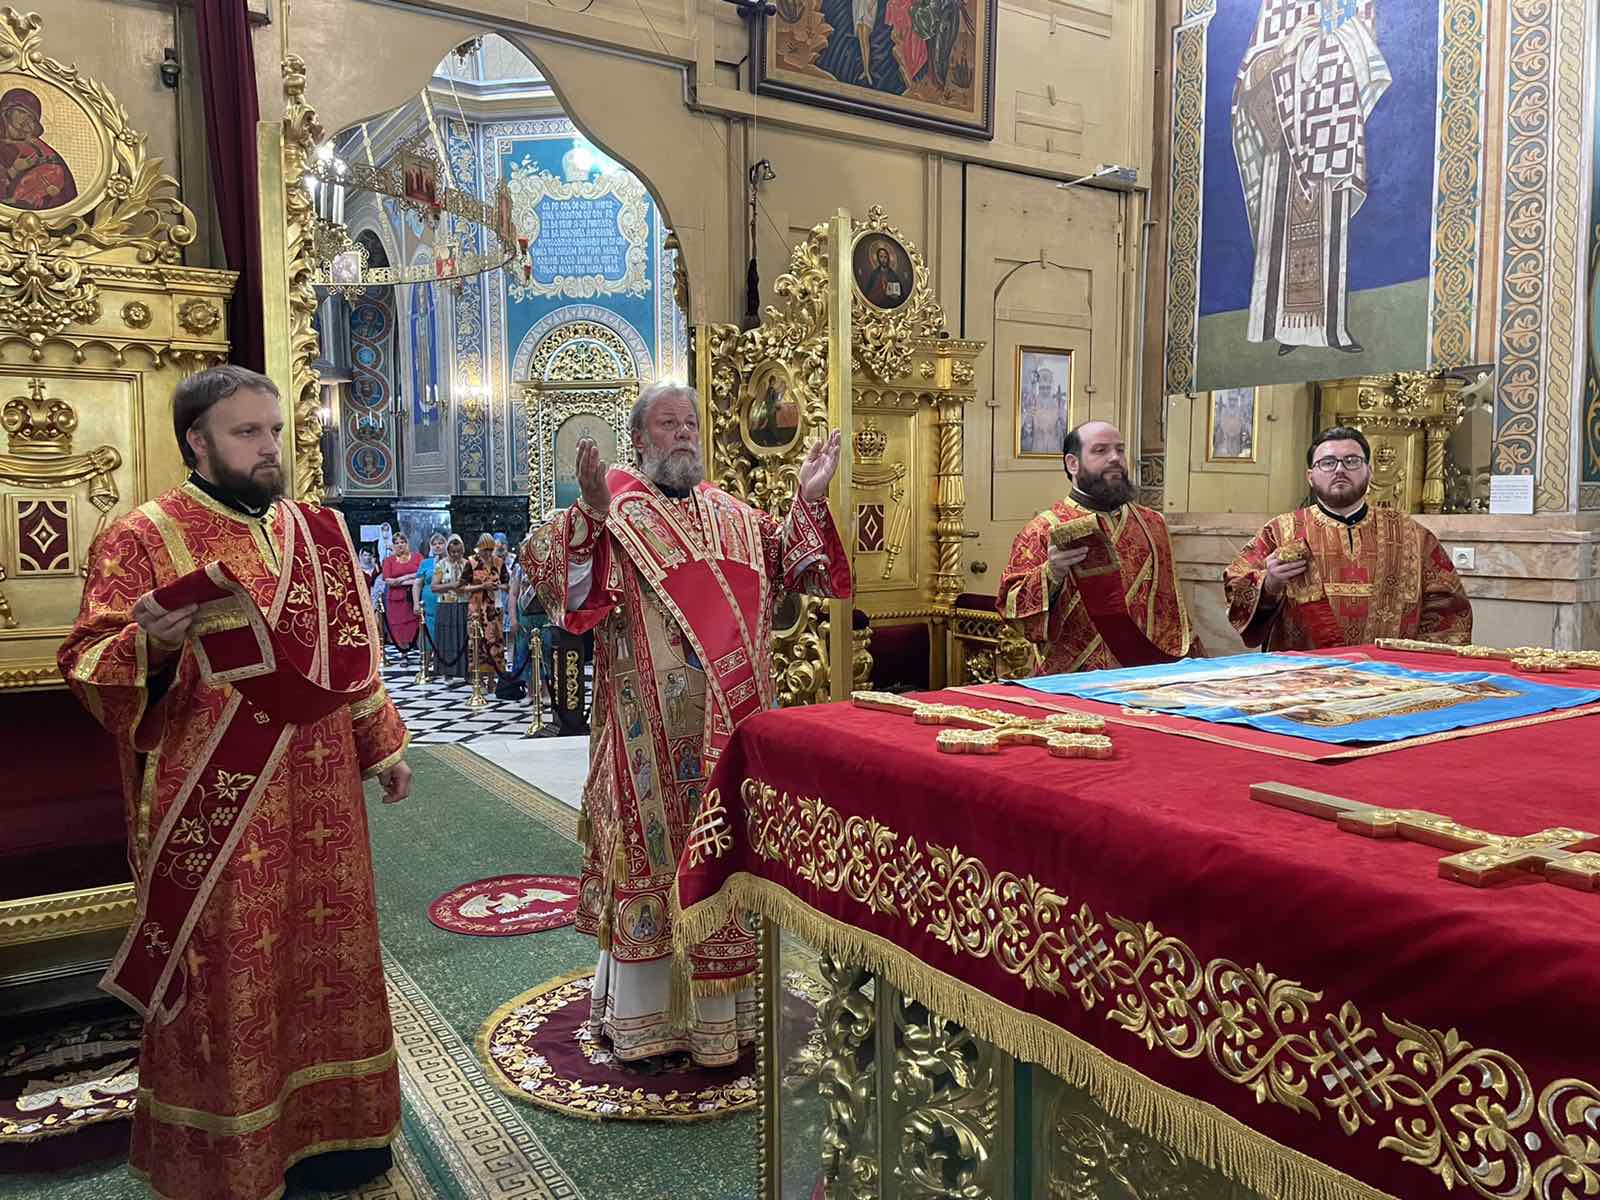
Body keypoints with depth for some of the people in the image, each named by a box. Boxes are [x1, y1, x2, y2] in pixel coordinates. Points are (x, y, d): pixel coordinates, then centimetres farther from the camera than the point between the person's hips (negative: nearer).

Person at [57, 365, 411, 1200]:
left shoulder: (317, 531, 9)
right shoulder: (141, 538, -7)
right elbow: (86, 664, -11)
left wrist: (381, 744, 16)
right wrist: (147, 643, -32)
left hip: (316, 794, 6)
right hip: (214, 808, -5)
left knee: (324, 955, 14)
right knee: (222, 976, 5)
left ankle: (323, 1125, 33)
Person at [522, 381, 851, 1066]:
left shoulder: (736, 518, 14)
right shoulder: (611, 514, -2)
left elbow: (791, 568, 12)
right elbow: (542, 566, -16)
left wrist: (809, 501, 1)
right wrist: (591, 514, -31)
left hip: (730, 722, 5)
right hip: (648, 728, -5)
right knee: (653, 849, 2)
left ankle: (720, 1008, 29)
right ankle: (641, 1017, 18)